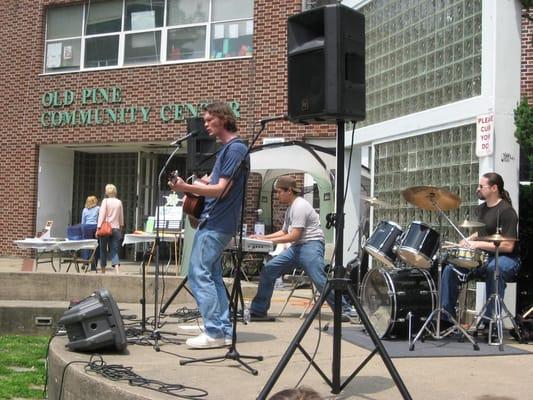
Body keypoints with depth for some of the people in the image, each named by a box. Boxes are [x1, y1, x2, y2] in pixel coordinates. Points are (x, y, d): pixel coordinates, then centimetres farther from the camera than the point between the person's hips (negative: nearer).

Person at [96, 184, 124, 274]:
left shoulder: (105, 201, -4)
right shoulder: (119, 202, 7)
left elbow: (101, 215, -9)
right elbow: (121, 217, 13)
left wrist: (98, 228, -8)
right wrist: (121, 227, 24)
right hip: (116, 229, 3)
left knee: (103, 250, 11)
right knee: (114, 251, 1)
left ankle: (103, 271, 18)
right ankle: (117, 270, -20)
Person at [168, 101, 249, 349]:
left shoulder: (235, 148, -13)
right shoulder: (226, 148, 18)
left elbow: (220, 190, -18)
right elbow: (212, 181, 24)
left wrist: (186, 187, -26)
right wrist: (188, 185, 5)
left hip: (215, 224, -10)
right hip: (214, 221, 10)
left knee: (199, 274, -10)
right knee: (213, 275, 11)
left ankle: (214, 332, -8)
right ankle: (224, 331, 14)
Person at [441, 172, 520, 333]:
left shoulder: (506, 211, -16)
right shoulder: (482, 208, 10)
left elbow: (508, 246, -22)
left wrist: (479, 244, -23)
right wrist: (469, 239, 6)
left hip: (506, 258, -8)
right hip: (483, 257, 8)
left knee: (494, 268, -41)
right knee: (450, 268, -7)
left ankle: (490, 319, -32)